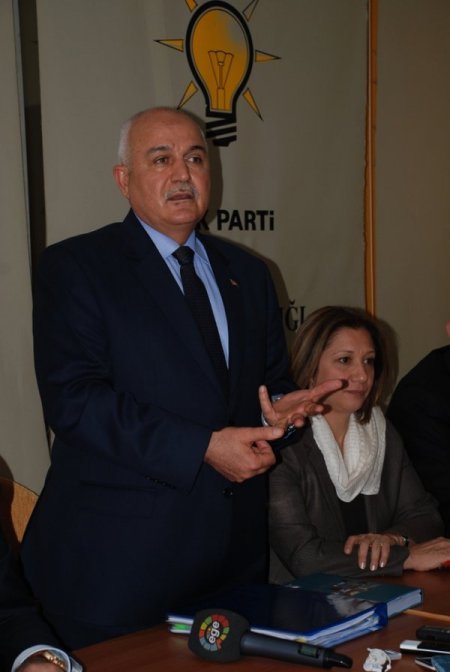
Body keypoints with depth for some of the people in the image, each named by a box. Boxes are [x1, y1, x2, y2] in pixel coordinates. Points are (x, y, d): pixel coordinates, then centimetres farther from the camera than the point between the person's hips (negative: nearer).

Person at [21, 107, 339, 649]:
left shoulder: (246, 273, 15)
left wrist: (279, 411, -5)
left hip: (235, 547, 5)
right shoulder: (73, 267, -4)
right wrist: (205, 447, -19)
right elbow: (73, 400, -15)